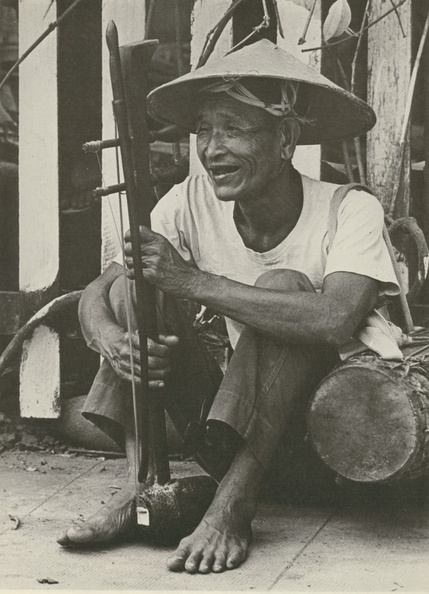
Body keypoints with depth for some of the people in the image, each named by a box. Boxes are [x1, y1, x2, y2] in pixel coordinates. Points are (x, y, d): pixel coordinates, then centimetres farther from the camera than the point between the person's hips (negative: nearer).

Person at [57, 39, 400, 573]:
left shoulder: (351, 212, -17)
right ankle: (143, 485, -17)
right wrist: (110, 340, -32)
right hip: (232, 436, 4)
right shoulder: (194, 202, -4)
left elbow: (336, 322, -36)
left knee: (282, 286, -28)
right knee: (134, 282, -10)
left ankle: (233, 507, -26)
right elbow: (97, 292, -7)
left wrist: (192, 280, -34)